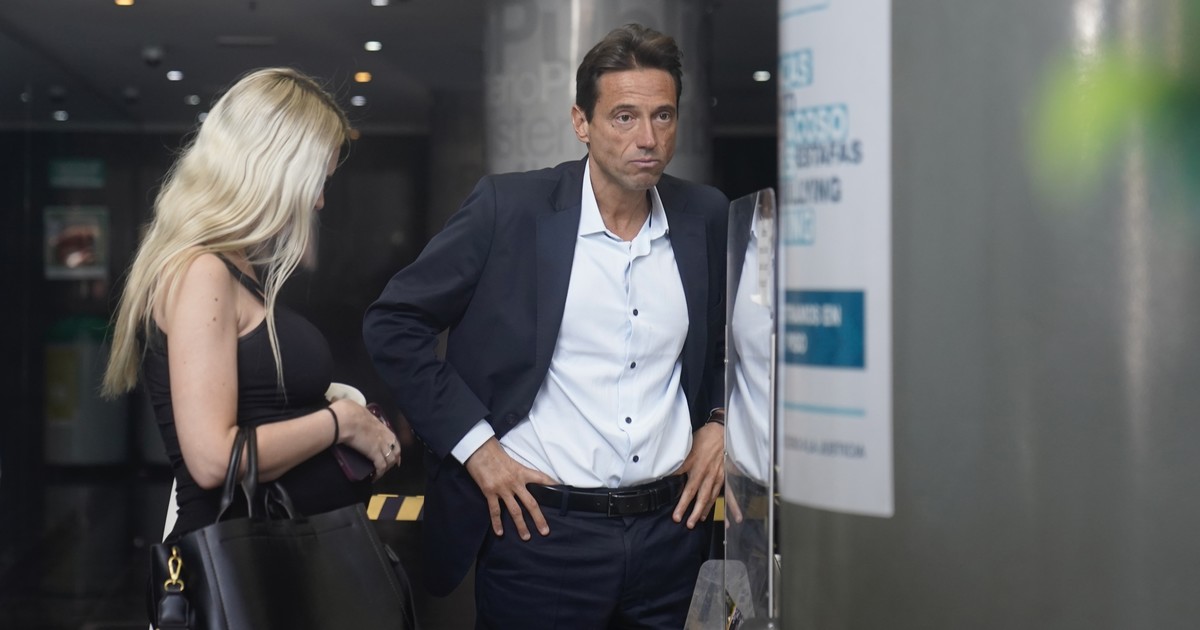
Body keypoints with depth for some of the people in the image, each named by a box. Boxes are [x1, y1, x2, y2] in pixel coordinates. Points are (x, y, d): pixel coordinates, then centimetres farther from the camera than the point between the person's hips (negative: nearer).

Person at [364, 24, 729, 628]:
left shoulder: (705, 216, 4)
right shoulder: (509, 207, -8)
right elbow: (391, 323, -5)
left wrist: (719, 422, 5)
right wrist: (474, 443, -9)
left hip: (673, 529, 4)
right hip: (543, 532, -3)